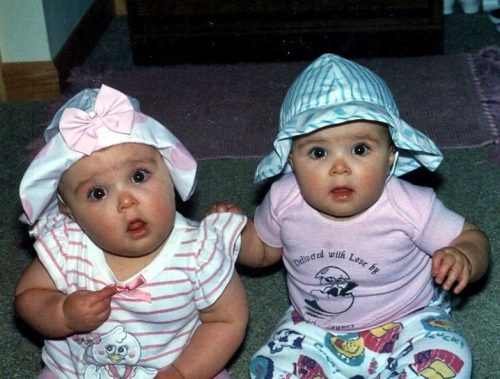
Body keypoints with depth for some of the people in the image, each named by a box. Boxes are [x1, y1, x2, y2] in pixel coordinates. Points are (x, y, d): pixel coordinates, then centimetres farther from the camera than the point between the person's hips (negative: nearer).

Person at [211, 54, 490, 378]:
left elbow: (472, 239, -11)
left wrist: (463, 258, -35)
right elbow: (262, 250, 6)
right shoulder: (284, 202, -15)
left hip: (406, 320, -2)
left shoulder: (411, 207, -24)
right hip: (314, 331, 3)